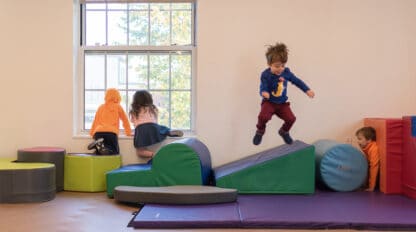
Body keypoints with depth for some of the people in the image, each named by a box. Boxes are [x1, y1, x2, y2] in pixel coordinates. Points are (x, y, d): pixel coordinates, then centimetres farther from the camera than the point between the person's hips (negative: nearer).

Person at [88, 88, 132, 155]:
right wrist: (128, 132, 31)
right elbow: (125, 120, 22)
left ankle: (98, 145, -22)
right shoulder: (118, 107, 17)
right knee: (115, 152, 2)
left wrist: (92, 133, 33)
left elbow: (95, 121, 26)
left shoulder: (101, 107, 25)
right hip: (111, 133, -3)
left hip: (98, 132, 3)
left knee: (98, 152, 12)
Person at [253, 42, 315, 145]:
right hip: (269, 102, -4)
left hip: (282, 103, 4)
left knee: (291, 118, -12)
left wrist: (307, 90, 4)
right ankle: (260, 131, 3)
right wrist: (264, 93, -46)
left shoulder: (286, 72, -6)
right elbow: (263, 88, -21)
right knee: (263, 116, -31)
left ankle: (284, 131, 23)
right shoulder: (265, 75, -18)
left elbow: (296, 81, 7)